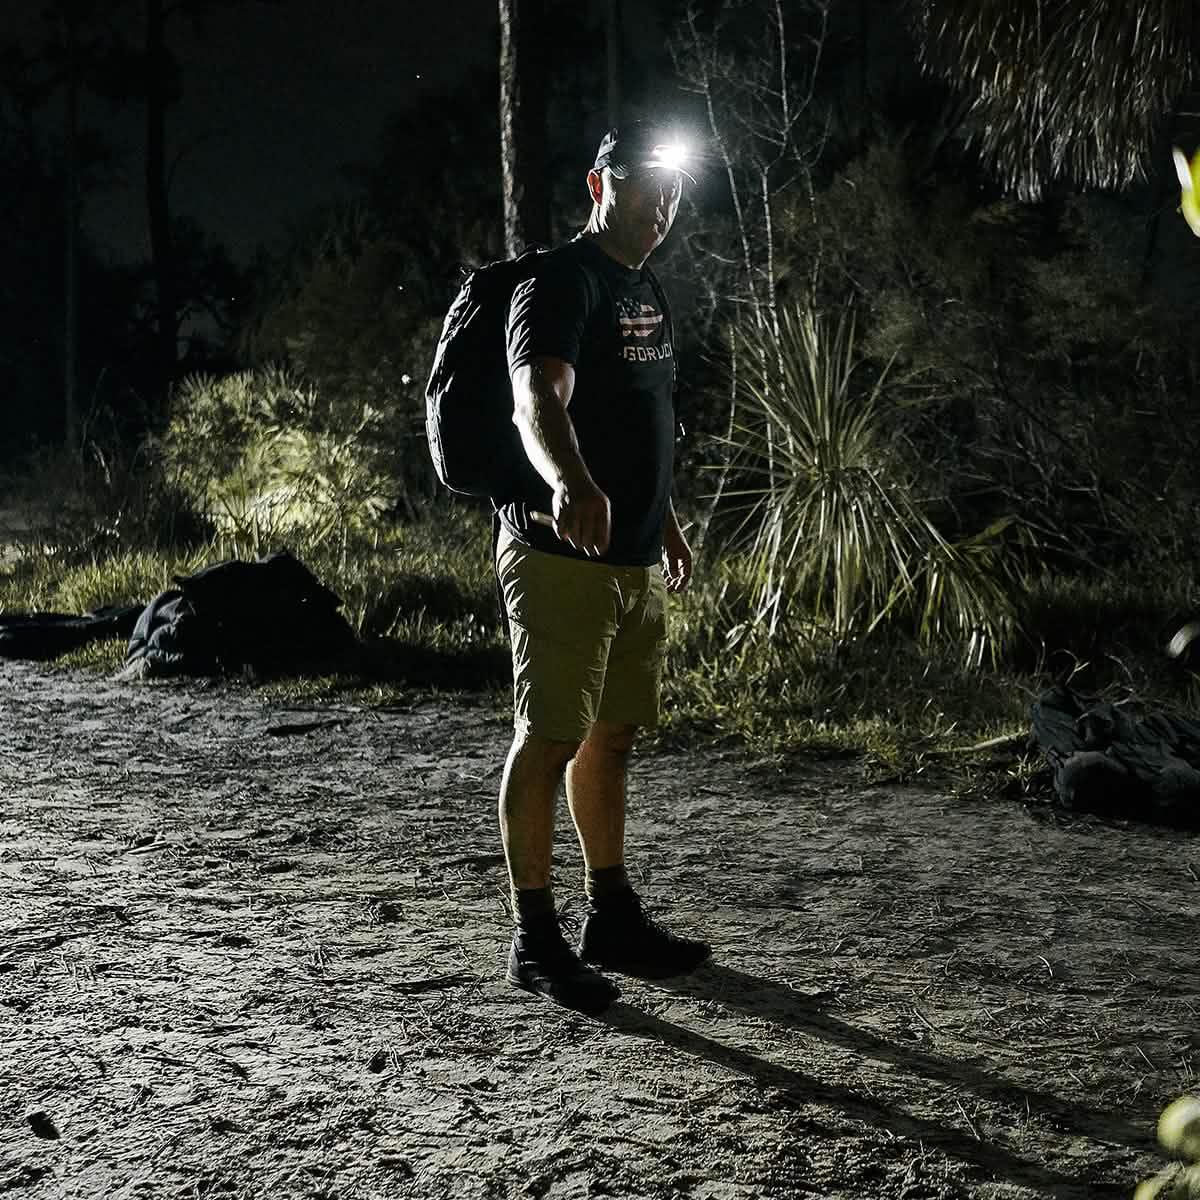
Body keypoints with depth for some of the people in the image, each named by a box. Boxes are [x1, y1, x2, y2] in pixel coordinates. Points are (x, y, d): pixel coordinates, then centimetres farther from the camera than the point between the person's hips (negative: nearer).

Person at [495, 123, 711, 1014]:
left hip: (635, 559, 9)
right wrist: (572, 484, -52)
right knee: (549, 740, -5)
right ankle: (535, 939, 0)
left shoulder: (646, 290, 16)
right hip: (562, 555, -9)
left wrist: (666, 521, 28)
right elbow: (538, 397, -33)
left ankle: (614, 918, 23)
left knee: (613, 736, 14)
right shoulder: (561, 283, -14)